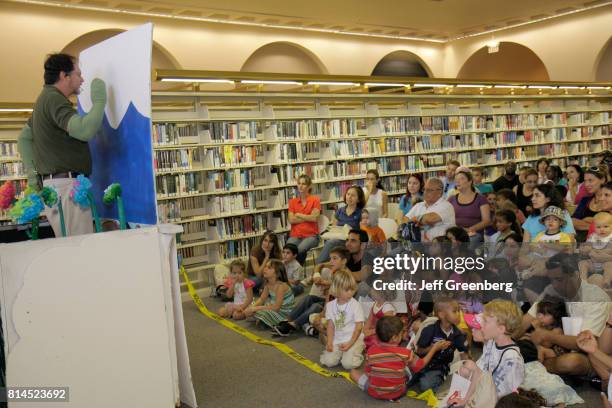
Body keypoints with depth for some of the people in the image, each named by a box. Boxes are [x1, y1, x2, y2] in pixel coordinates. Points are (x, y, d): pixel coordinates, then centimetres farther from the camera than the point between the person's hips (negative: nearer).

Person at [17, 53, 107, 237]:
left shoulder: (47, 98, 21)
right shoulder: (54, 99, -12)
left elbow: (24, 137, 28)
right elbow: (85, 130, -27)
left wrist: (31, 171, 19)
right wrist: (99, 101, -13)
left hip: (54, 184, 11)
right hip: (65, 185, -11)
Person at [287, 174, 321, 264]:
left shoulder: (315, 199, 5)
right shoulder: (292, 201, 13)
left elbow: (314, 218, -8)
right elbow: (291, 220, 0)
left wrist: (298, 215, 0)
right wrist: (308, 218, -5)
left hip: (311, 235, -2)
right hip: (295, 235, 2)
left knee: (300, 250, -33)